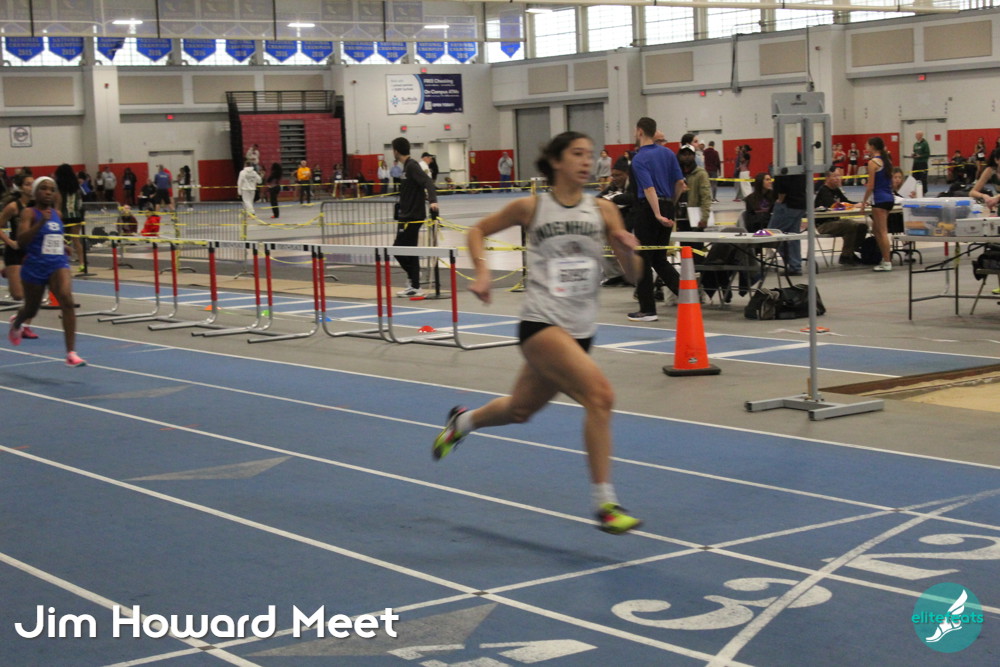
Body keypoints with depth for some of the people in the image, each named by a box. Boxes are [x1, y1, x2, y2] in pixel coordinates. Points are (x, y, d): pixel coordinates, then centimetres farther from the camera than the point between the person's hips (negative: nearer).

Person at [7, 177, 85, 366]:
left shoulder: (57, 214, 9)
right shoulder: (29, 213, -8)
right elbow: (21, 239, -24)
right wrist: (41, 222, -32)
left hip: (58, 264, 3)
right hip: (35, 267, -3)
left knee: (67, 301, -22)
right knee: (31, 309, 16)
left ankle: (71, 353, -24)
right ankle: (16, 323, 57)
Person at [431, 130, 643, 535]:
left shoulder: (603, 211, 3)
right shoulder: (531, 208, -3)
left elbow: (632, 273, 4)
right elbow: (478, 231, 11)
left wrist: (629, 250, -18)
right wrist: (483, 271, -6)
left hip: (581, 330, 5)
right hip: (541, 323, -5)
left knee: (519, 410, 21)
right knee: (599, 394, -25)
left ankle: (463, 421, 54)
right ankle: (604, 504, -17)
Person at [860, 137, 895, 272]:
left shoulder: (873, 162, -12)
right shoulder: (887, 160, 12)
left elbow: (870, 186, -13)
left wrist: (864, 201, -4)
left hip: (879, 199, -8)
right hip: (889, 198, 8)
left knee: (882, 231, -4)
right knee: (876, 229, 18)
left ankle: (887, 263, -3)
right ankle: (884, 258, 18)